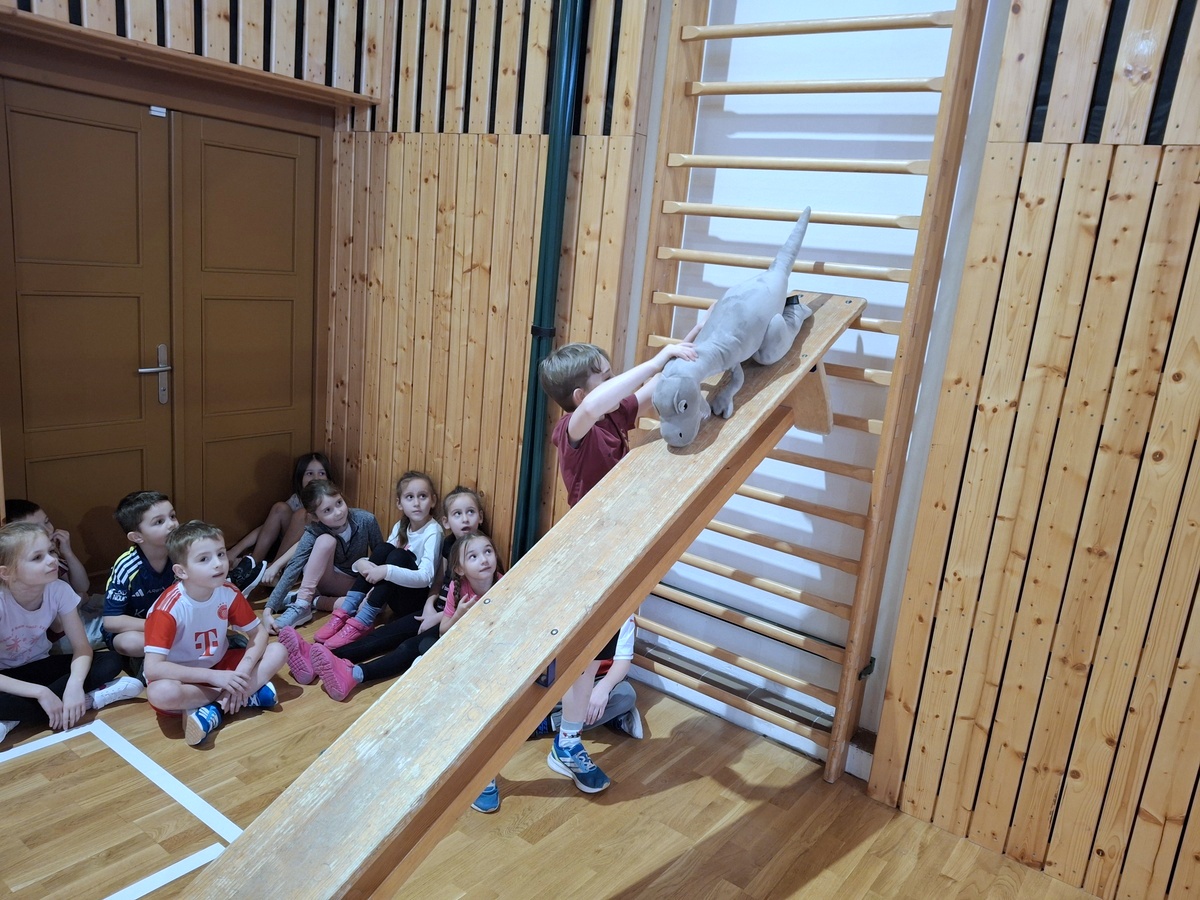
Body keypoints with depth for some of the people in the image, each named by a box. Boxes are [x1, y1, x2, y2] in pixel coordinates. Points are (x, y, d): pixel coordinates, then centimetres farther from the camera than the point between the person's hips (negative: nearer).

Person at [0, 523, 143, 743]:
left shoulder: (59, 590, -18)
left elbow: (82, 647, -13)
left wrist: (75, 684, -33)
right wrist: (41, 693, -37)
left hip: (38, 667, 5)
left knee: (110, 662, -18)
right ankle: (90, 699, -21)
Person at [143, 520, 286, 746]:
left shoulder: (229, 592, -12)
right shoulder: (169, 607, -26)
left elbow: (258, 633, -5)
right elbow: (153, 668, -31)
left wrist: (243, 671, -25)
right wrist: (214, 677, -33)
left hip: (220, 665, 4)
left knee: (278, 652, -14)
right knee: (161, 693, -38)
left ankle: (214, 710, -21)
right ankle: (249, 695, -21)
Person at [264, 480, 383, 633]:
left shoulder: (366, 520, -22)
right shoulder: (313, 534, -23)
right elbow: (292, 570, -31)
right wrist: (268, 610, -41)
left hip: (356, 583, 2)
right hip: (325, 581, -1)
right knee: (326, 540, -32)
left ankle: (312, 601, -20)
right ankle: (301, 603, -29)